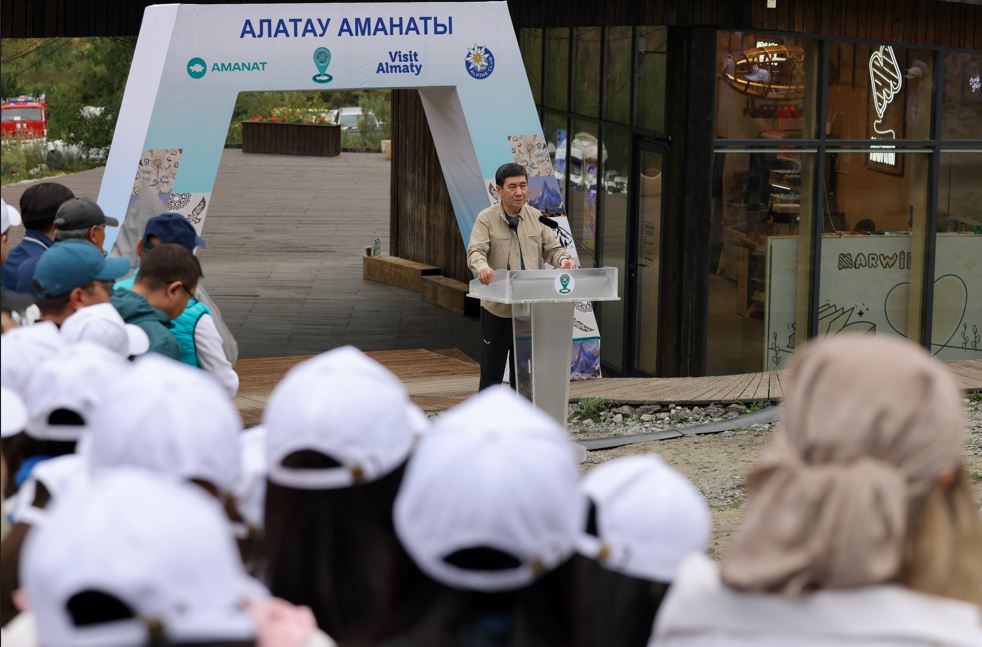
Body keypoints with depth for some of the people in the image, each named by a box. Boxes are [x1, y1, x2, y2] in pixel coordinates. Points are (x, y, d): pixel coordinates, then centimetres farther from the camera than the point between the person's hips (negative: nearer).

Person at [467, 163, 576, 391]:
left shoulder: (537, 218, 8)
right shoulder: (486, 219, -5)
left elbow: (552, 249, 8)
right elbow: (475, 251, -16)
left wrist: (563, 260, -16)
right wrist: (482, 267, -39)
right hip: (496, 309, -4)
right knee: (491, 372, 4)